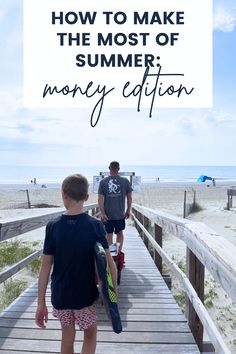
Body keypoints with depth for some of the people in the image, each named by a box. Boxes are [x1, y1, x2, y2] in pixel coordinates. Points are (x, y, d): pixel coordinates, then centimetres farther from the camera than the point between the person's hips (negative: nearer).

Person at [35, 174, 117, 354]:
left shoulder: (53, 226, -11)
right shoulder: (95, 225, -15)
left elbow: (45, 267, -8)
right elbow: (109, 263, -14)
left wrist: (41, 303, 0)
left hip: (60, 295, 2)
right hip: (85, 295, -2)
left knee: (67, 336, 23)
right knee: (90, 335, 23)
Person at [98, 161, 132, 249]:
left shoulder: (103, 182, -5)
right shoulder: (125, 181, -4)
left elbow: (100, 199, -8)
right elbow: (129, 198, 1)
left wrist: (102, 213, -6)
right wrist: (128, 211, 12)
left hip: (107, 214, 0)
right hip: (120, 214, 0)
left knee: (109, 234, 12)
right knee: (120, 233, 18)